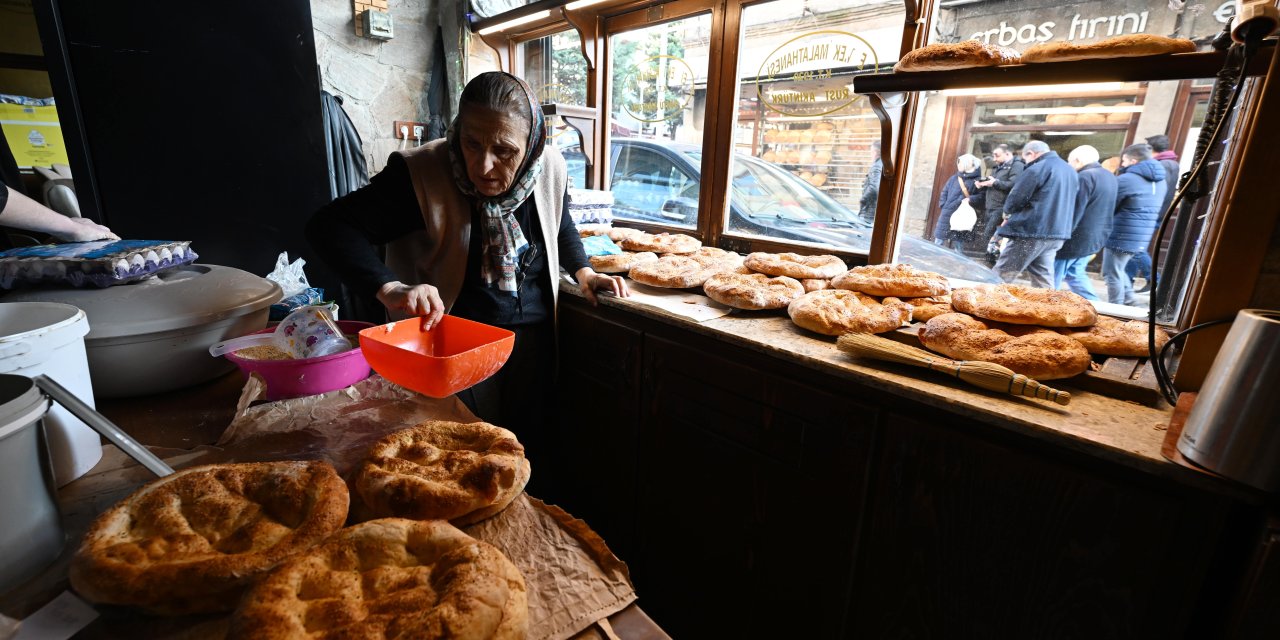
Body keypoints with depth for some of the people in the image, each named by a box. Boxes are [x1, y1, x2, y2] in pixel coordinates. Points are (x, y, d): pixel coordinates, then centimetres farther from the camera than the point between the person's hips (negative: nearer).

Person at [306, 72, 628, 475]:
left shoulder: (549, 168, -8)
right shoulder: (421, 174, -20)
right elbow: (330, 226, -21)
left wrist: (582, 271, 0)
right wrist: (390, 288, -36)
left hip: (533, 337, 4)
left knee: (529, 448, 20)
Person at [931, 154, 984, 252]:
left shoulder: (977, 181, -1)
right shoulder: (954, 178, 13)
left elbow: (982, 197, -8)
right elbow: (944, 192, 12)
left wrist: (971, 199, -24)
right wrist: (944, 205, -1)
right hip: (947, 216, 4)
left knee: (957, 246, 3)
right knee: (939, 244, 5)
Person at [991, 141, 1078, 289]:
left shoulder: (1037, 169, -10)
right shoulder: (1071, 171, 17)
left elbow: (1013, 201, -12)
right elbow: (1067, 203, 24)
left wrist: (1009, 215, 11)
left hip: (1031, 231, -8)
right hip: (1057, 233, 8)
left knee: (999, 277, -4)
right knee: (1043, 281, 10)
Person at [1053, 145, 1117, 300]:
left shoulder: (1085, 177, -16)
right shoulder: (1109, 176, 14)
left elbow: (1073, 212, -19)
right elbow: (1107, 210, 21)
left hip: (1077, 237, -9)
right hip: (1095, 237, 9)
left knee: (1053, 278, -1)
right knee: (1075, 273, 18)